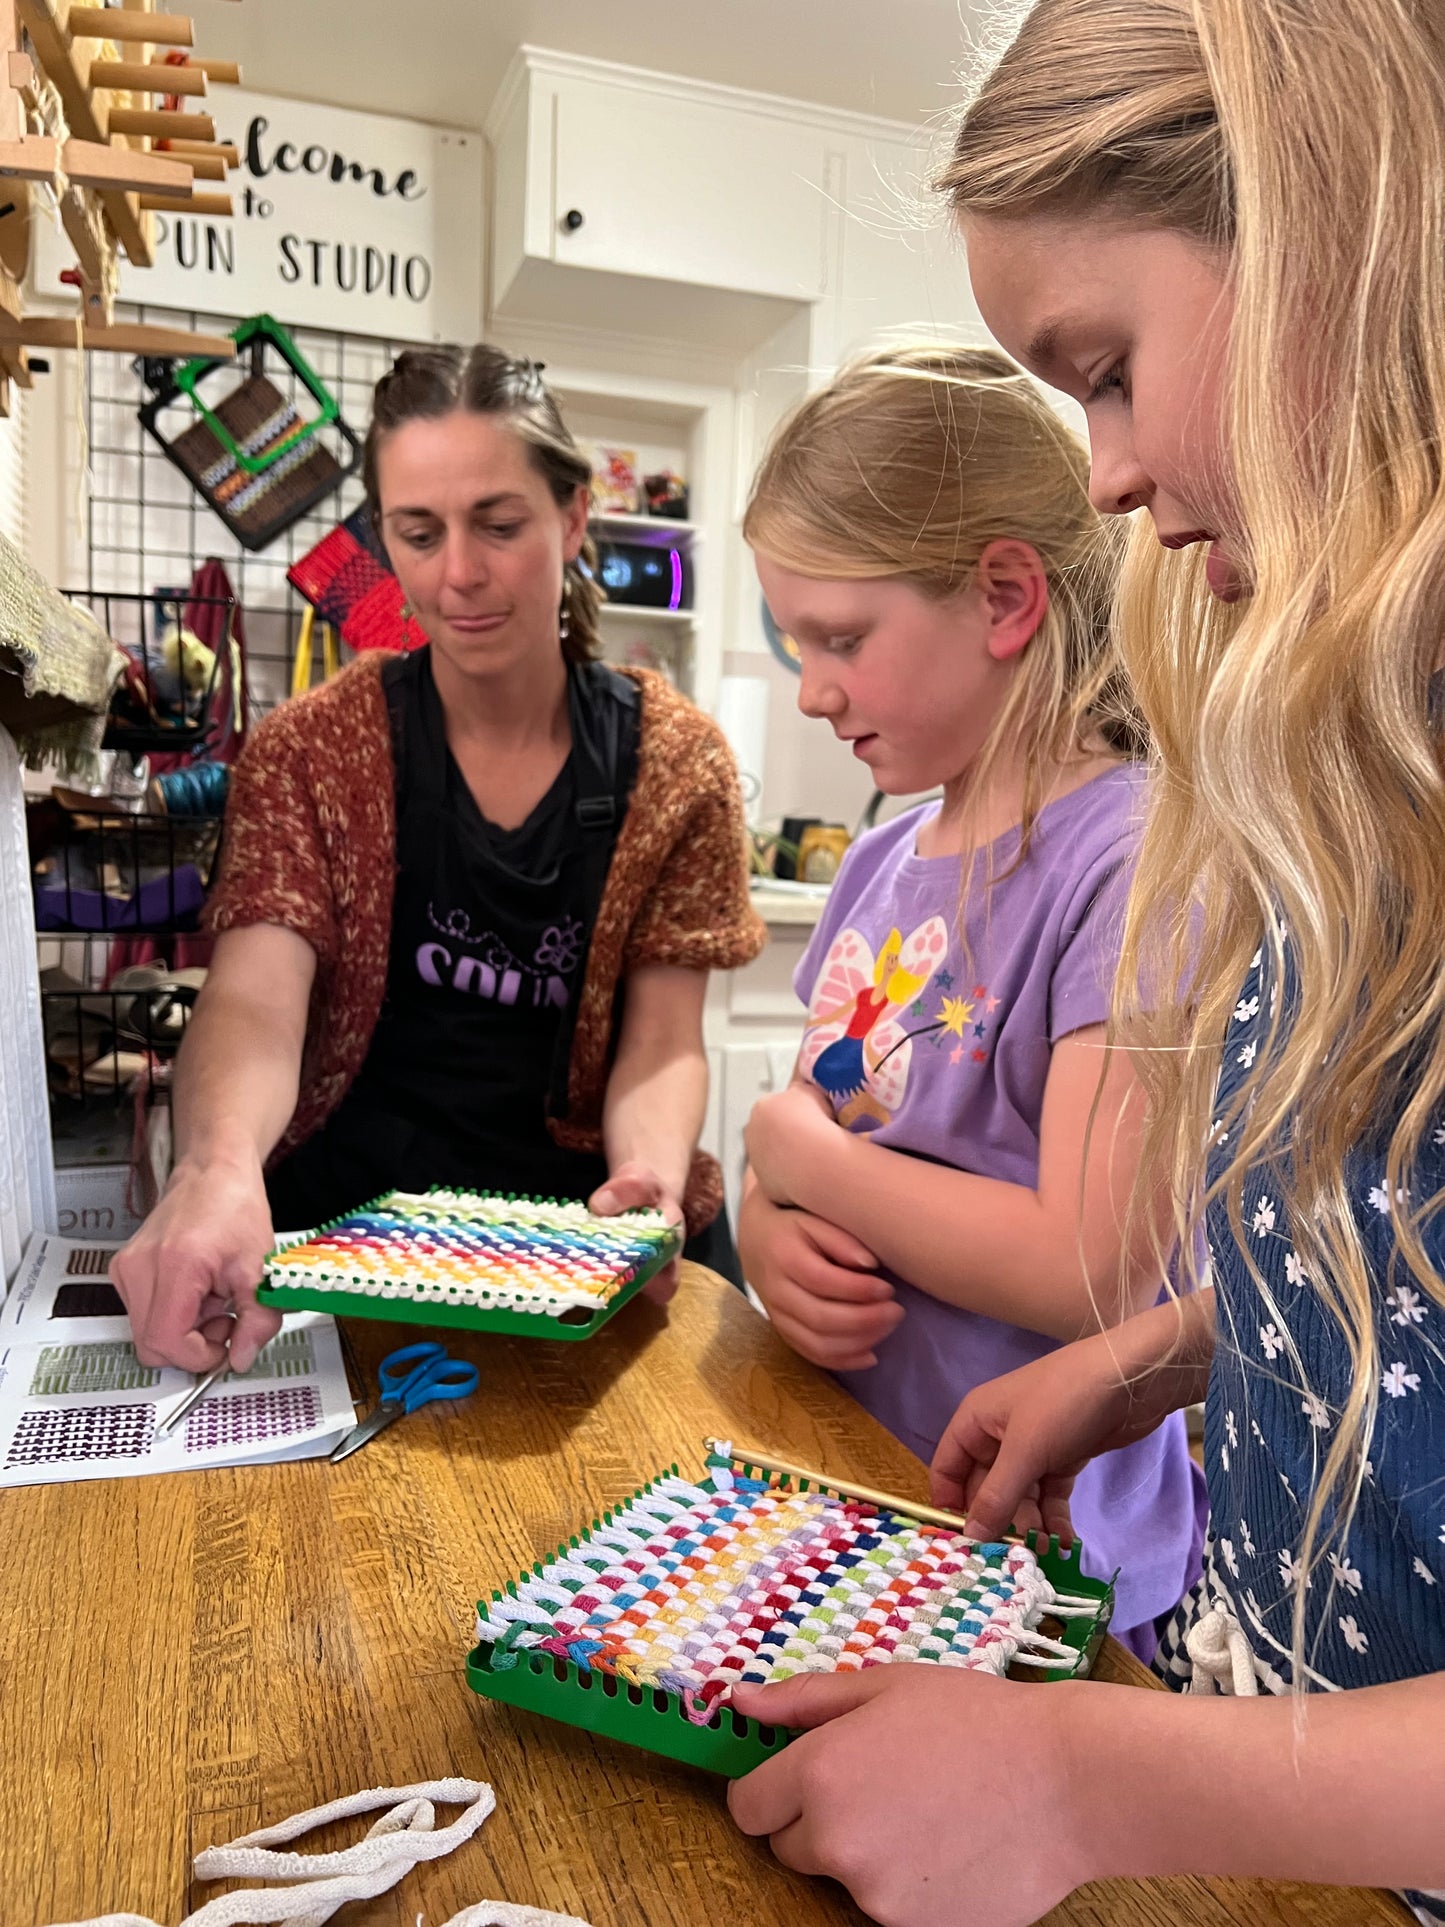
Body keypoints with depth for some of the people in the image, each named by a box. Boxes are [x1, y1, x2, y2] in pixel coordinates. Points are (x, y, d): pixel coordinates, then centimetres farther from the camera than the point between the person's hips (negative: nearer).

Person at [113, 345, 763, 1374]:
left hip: (586, 1228, 1)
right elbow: (256, 998, -13)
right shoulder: (310, 750, 1)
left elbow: (663, 1044, -2)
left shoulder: (675, 763, 1)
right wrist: (218, 1168, -36)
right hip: (345, 1224, 0)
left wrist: (648, 1179, -25)